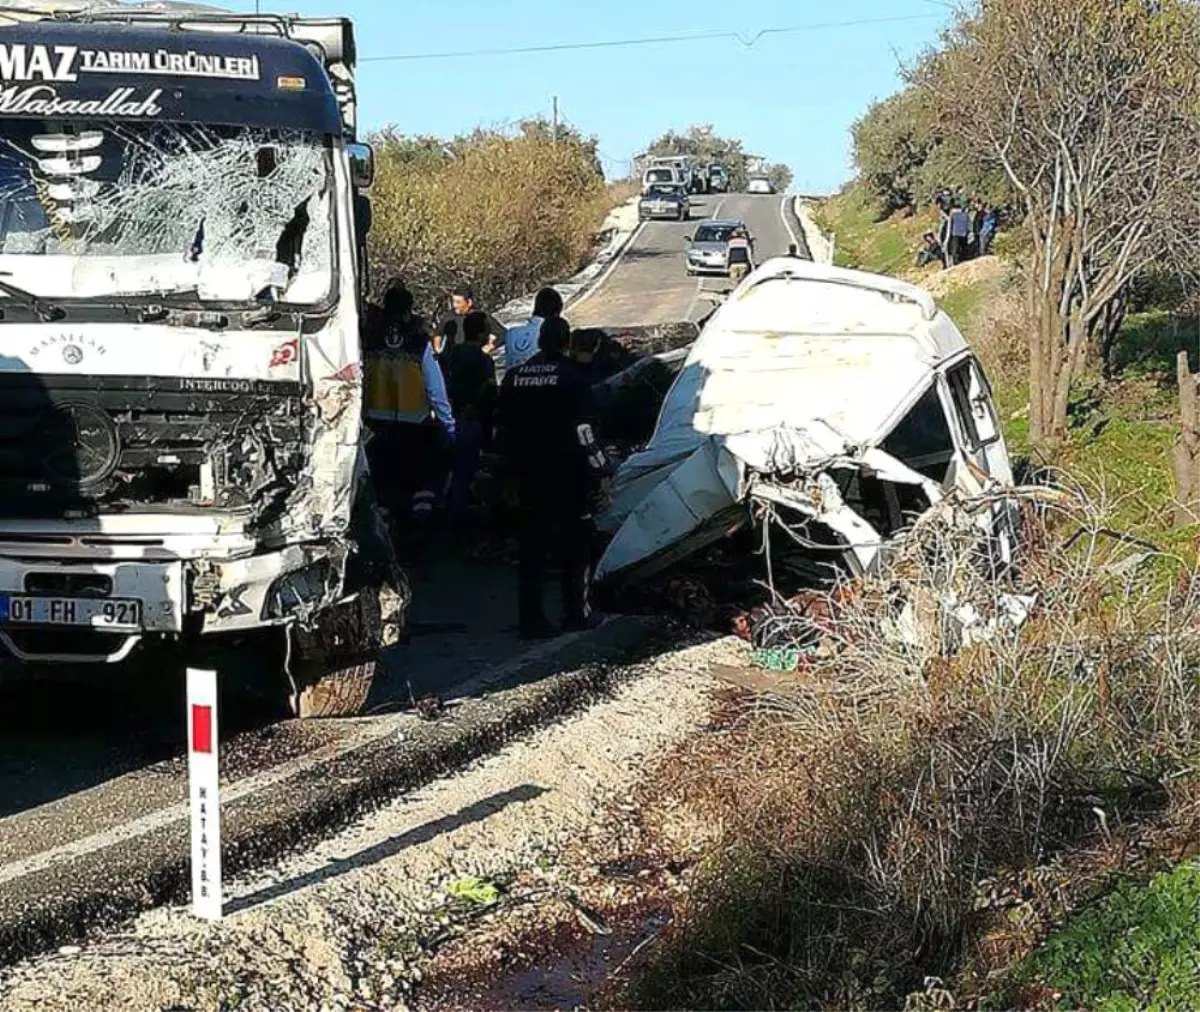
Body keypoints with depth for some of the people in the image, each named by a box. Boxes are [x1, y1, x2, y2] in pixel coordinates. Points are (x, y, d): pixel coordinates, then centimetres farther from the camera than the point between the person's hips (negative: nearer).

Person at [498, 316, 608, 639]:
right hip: (569, 476, -4)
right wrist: (600, 468, -6)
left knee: (532, 549, 8)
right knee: (575, 546, 9)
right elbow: (583, 431, -14)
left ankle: (531, 619, 6)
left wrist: (513, 469, 20)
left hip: (529, 476, 4)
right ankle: (576, 613, 12)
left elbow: (504, 431, 12)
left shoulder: (514, 377, 6)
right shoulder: (572, 377, -11)